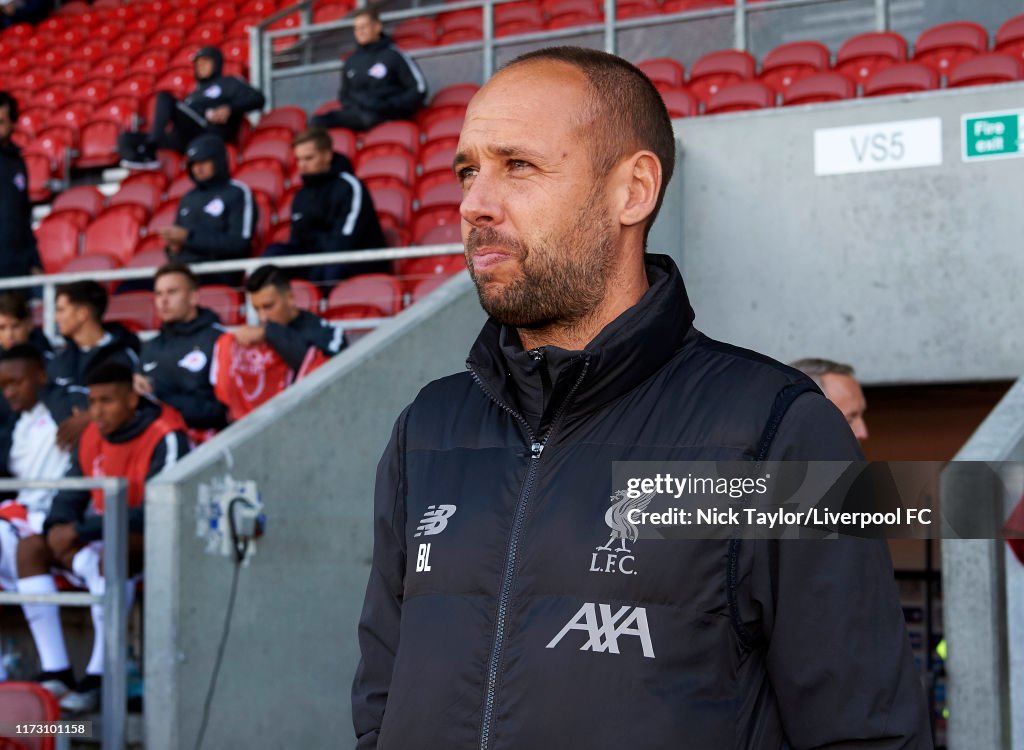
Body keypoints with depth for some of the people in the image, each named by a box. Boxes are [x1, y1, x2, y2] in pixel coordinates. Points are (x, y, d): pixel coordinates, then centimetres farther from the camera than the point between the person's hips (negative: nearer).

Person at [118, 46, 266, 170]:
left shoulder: (229, 83, 20)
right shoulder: (196, 93, 39)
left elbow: (258, 99, 4)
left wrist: (229, 109, -11)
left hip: (206, 134, -7)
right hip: (185, 139, 7)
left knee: (164, 97, -24)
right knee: (126, 139, -6)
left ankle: (149, 148, -37)